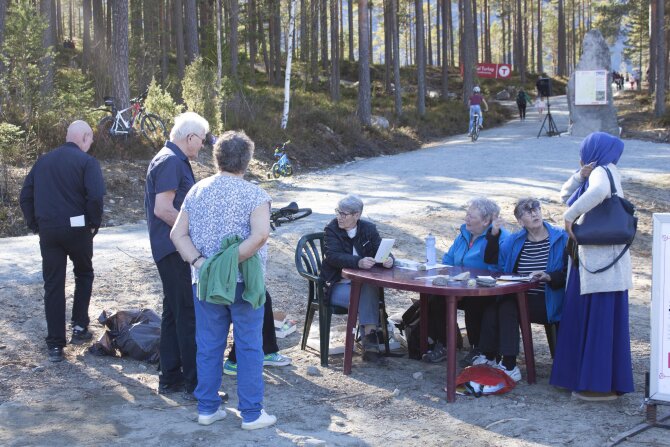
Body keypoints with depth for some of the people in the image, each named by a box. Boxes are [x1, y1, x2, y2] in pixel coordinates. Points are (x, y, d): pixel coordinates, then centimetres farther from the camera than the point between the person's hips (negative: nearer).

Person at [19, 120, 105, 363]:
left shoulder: (43, 160, 11)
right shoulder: (87, 161, -5)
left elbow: (25, 195, 10)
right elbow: (95, 197, -17)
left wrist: (34, 224, 14)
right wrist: (94, 224, -4)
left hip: (48, 230, 4)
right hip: (76, 228, -3)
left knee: (52, 285, 7)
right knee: (84, 274, 21)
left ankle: (55, 345, 7)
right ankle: (79, 326, 19)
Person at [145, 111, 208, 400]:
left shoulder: (173, 160, 18)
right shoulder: (171, 162, -15)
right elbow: (163, 209, -22)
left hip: (173, 249, 11)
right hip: (175, 249, -11)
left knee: (175, 312, 14)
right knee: (189, 314, -7)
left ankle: (170, 379, 21)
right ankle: (195, 384, -3)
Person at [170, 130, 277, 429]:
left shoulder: (197, 191, 5)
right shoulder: (253, 194, -9)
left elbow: (177, 234, 1)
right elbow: (260, 234, -25)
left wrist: (199, 262, -8)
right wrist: (232, 261, -18)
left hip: (204, 282, 4)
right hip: (243, 282, -4)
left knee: (208, 346, 12)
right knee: (249, 347, 5)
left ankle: (207, 408, 20)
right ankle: (251, 413, 10)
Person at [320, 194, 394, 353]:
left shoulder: (368, 228, 6)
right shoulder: (332, 229, -4)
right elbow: (333, 256, -21)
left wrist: (389, 259, -27)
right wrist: (358, 262, -38)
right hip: (337, 285, -2)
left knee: (370, 290, -32)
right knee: (365, 298, -29)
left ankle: (369, 334, -29)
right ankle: (370, 332, -12)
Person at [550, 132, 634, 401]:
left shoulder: (602, 172, -11)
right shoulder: (598, 173, 17)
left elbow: (598, 191, -35)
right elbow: (565, 196, 19)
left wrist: (570, 215, -25)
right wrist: (580, 176, 2)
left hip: (602, 261, -9)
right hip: (589, 259, 9)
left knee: (601, 323, -4)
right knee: (581, 319, 14)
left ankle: (604, 385, 2)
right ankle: (585, 374, 23)